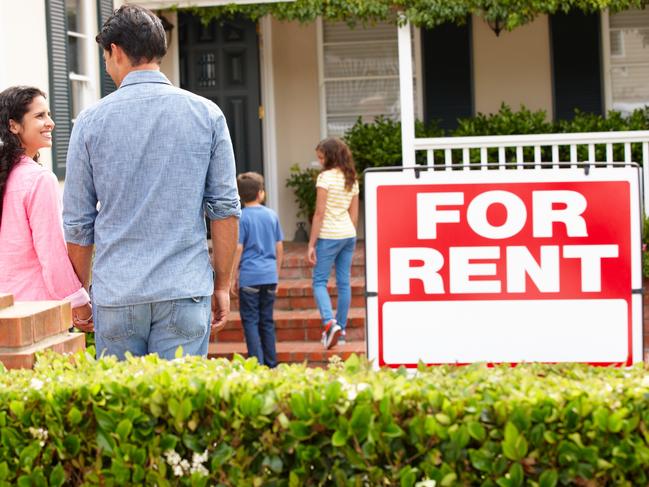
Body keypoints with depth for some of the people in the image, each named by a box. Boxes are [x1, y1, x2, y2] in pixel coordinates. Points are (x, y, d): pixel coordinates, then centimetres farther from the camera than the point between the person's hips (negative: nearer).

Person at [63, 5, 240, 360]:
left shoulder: (92, 120, 0)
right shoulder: (206, 115, 1)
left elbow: (77, 220, 4)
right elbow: (226, 208, 1)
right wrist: (222, 285, 9)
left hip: (115, 294, 0)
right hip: (185, 291, 0)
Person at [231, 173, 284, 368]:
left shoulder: (242, 217, -7)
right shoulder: (272, 215, 6)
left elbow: (238, 249, -9)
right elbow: (279, 247, 10)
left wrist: (234, 276, -2)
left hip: (249, 276, -4)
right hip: (269, 276, 4)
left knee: (250, 321, 0)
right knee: (267, 321, 12)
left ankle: (257, 363, -6)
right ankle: (271, 363, 14)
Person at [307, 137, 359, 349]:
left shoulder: (325, 177, -11)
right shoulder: (352, 179, 10)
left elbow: (320, 213, -13)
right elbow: (354, 214, 14)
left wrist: (311, 244, -10)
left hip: (329, 236, -7)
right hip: (348, 235, 7)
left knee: (319, 281, -2)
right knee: (344, 283, 8)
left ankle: (330, 323, -21)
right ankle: (340, 329, 13)